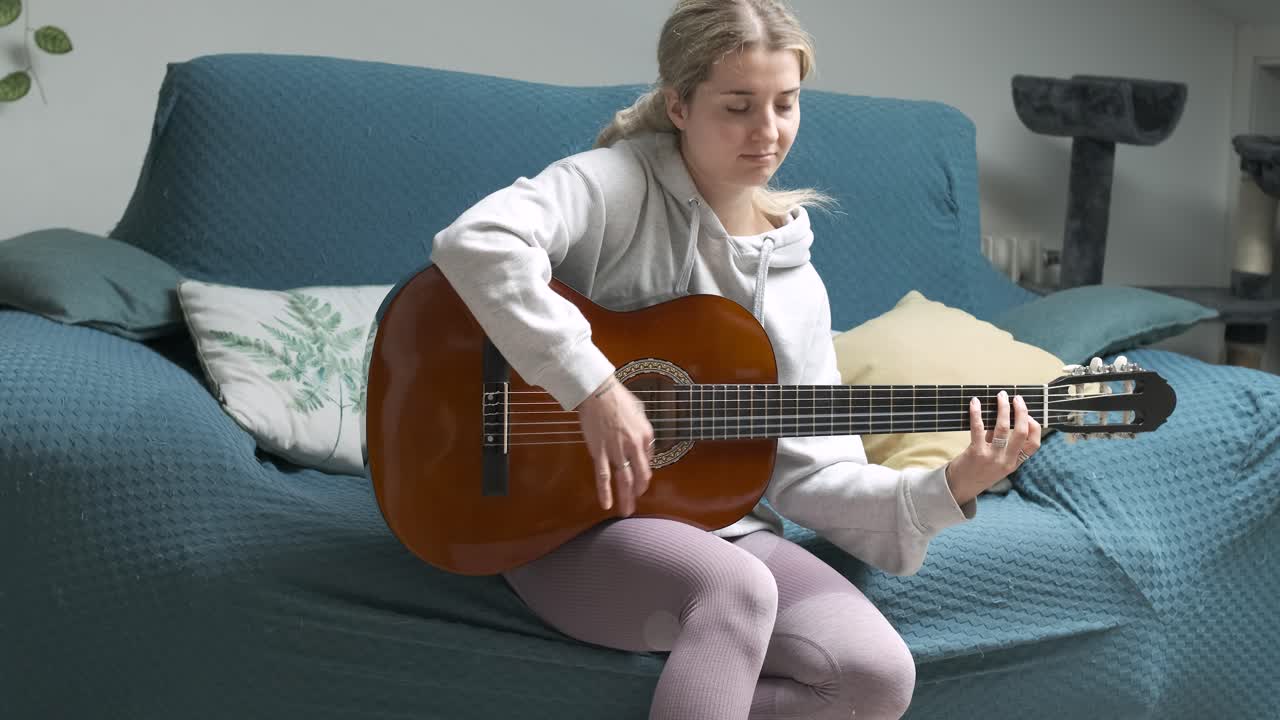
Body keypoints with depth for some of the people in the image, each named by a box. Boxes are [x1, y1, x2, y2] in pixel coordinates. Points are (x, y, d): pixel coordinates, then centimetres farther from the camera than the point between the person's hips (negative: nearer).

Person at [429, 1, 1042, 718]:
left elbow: (813, 474, 6)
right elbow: (475, 240, -29)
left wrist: (948, 489, -10)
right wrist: (594, 389, -28)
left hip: (717, 527, 6)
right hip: (568, 523, -6)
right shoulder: (619, 185, -8)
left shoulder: (796, 283, 9)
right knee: (736, 589, -36)